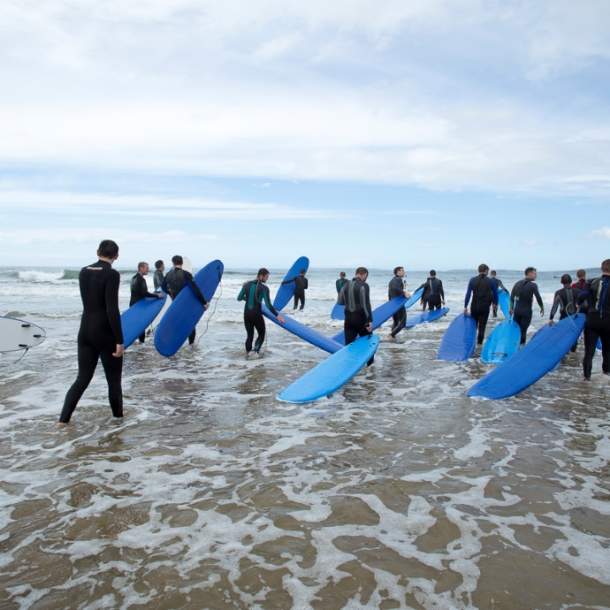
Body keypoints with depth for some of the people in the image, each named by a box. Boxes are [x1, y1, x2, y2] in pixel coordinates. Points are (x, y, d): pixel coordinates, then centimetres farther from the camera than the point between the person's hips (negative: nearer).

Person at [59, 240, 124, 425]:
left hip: (85, 331, 6)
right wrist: (119, 340, -18)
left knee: (82, 378, 12)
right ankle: (118, 417, 21)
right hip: (105, 333, -6)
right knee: (114, 380, 9)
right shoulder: (112, 274, -15)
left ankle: (63, 419, 4)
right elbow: (112, 309, -20)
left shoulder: (83, 272, 7)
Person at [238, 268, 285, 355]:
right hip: (257, 315, -4)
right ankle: (256, 351, -6)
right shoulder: (264, 288, -12)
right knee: (261, 335, 14)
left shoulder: (247, 284, 0)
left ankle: (248, 354, 16)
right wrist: (277, 315, -9)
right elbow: (268, 305, -16)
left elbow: (239, 298, 7)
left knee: (249, 335, 19)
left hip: (246, 314, 4)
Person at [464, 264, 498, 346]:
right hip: (485, 307, -1)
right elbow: (495, 294, 5)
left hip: (474, 306, 1)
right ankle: (479, 343, 6)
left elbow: (468, 294, -4)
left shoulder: (472, 280, -1)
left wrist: (465, 306, -2)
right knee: (482, 326, 6)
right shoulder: (490, 281, -2)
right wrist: (495, 303, 23)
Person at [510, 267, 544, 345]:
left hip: (517, 310, 5)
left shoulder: (518, 283, 8)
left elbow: (512, 296, 10)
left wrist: (511, 308, 17)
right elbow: (538, 297, -14)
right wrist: (542, 308, -1)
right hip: (526, 311, -5)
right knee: (523, 330, -1)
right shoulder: (533, 285, -10)